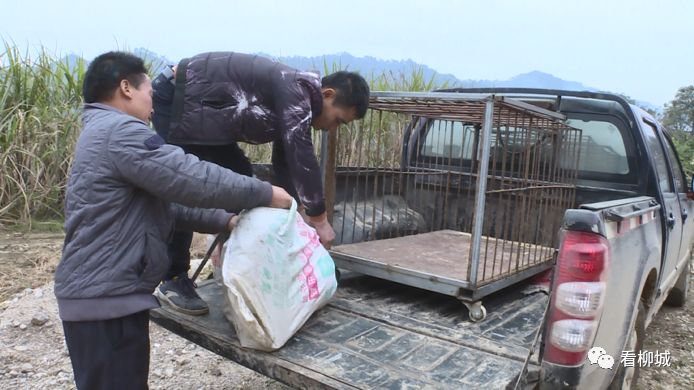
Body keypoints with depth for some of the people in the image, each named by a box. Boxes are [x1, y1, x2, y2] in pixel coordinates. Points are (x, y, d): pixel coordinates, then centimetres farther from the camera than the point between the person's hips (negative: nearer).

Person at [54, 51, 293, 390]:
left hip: (100, 291, 10)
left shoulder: (102, 133, 19)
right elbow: (194, 180, -22)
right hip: (107, 296, -10)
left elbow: (165, 203, 17)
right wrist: (264, 194, -11)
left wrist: (224, 221, 10)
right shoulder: (121, 132, -16)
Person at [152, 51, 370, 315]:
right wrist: (318, 218, -24)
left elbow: (285, 164, 9)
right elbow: (301, 156, -29)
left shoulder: (296, 104, 6)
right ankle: (173, 280, -2)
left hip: (202, 112, 10)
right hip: (175, 96, -10)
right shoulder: (296, 88, -24)